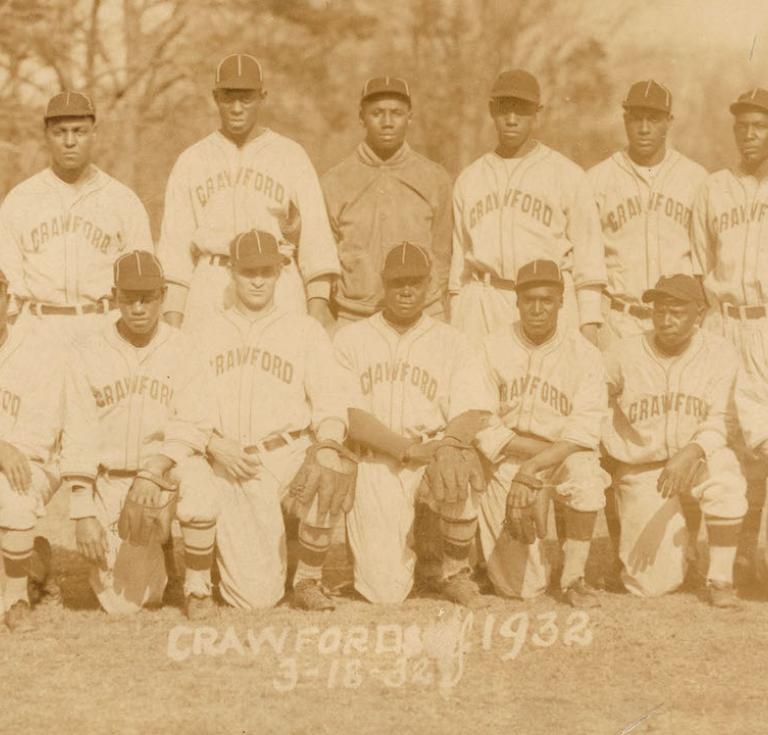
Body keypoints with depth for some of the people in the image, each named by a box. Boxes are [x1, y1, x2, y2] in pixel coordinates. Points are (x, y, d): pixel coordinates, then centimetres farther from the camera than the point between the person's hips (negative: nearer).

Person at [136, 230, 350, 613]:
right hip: (226, 464, 0)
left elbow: (330, 399, 3)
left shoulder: (304, 330, 12)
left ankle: (308, 579, -5)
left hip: (289, 455, 0)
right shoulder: (205, 335, 13)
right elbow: (185, 412, 4)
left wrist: (327, 444, -18)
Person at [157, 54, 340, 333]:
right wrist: (172, 316, 0)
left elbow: (315, 234, 1)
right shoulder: (191, 161, 11)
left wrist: (318, 301, -11)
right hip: (209, 293, 1)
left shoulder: (291, 156, 7)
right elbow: (175, 243, 8)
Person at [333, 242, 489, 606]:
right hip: (374, 463, -1)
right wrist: (408, 449, -21)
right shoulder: (350, 339, 4)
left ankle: (455, 572, -10)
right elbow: (349, 416, -7)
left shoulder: (452, 344, 8)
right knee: (386, 590, -15)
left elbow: (471, 414, -2)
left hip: (433, 455, 1)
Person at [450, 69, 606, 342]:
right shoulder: (468, 179, 14)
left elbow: (588, 256, 0)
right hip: (482, 308, 3)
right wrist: (455, 331, 11)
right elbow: (459, 258, 16)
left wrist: (589, 326, -7)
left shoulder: (567, 175, 3)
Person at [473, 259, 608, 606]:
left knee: (584, 470, -37)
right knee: (521, 587, -9)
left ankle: (573, 576, -19)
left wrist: (533, 466, -25)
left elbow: (583, 434, -13)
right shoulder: (493, 349, -3)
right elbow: (483, 429, -6)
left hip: (563, 460, 0)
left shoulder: (584, 355, -5)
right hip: (506, 464, 0)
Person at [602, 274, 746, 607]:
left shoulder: (719, 354, -9)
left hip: (695, 458, 0)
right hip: (639, 468, 0)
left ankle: (720, 579, -17)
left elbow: (717, 424, -14)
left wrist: (689, 454, -34)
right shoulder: (623, 355, -10)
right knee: (653, 583, -8)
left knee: (724, 471, -37)